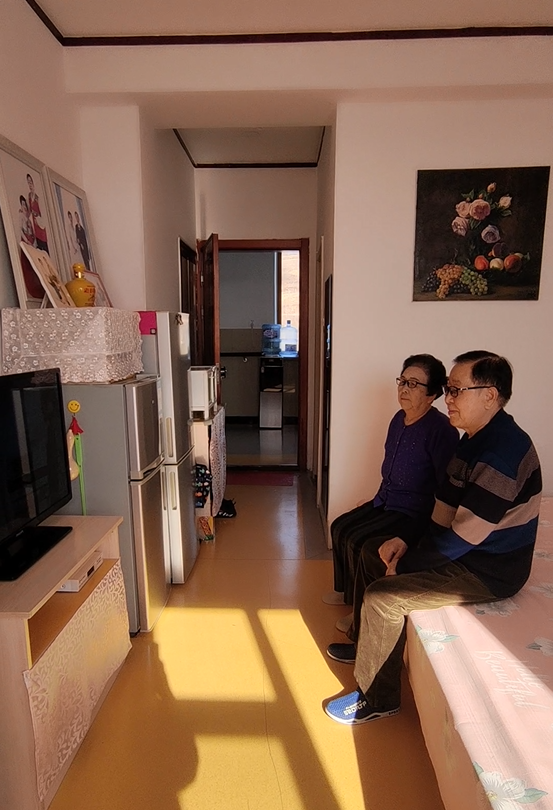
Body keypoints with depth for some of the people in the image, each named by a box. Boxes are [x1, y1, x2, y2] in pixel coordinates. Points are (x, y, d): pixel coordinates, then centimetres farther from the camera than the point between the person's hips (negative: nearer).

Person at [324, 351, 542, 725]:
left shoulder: (503, 451, -28)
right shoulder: (474, 440, 4)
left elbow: (466, 535, -27)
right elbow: (447, 508, 9)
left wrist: (406, 561, -15)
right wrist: (406, 540, -3)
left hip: (490, 569, -10)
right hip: (467, 550, 10)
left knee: (382, 596, -19)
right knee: (371, 554, 12)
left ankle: (376, 699, 5)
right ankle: (366, 643, 31)